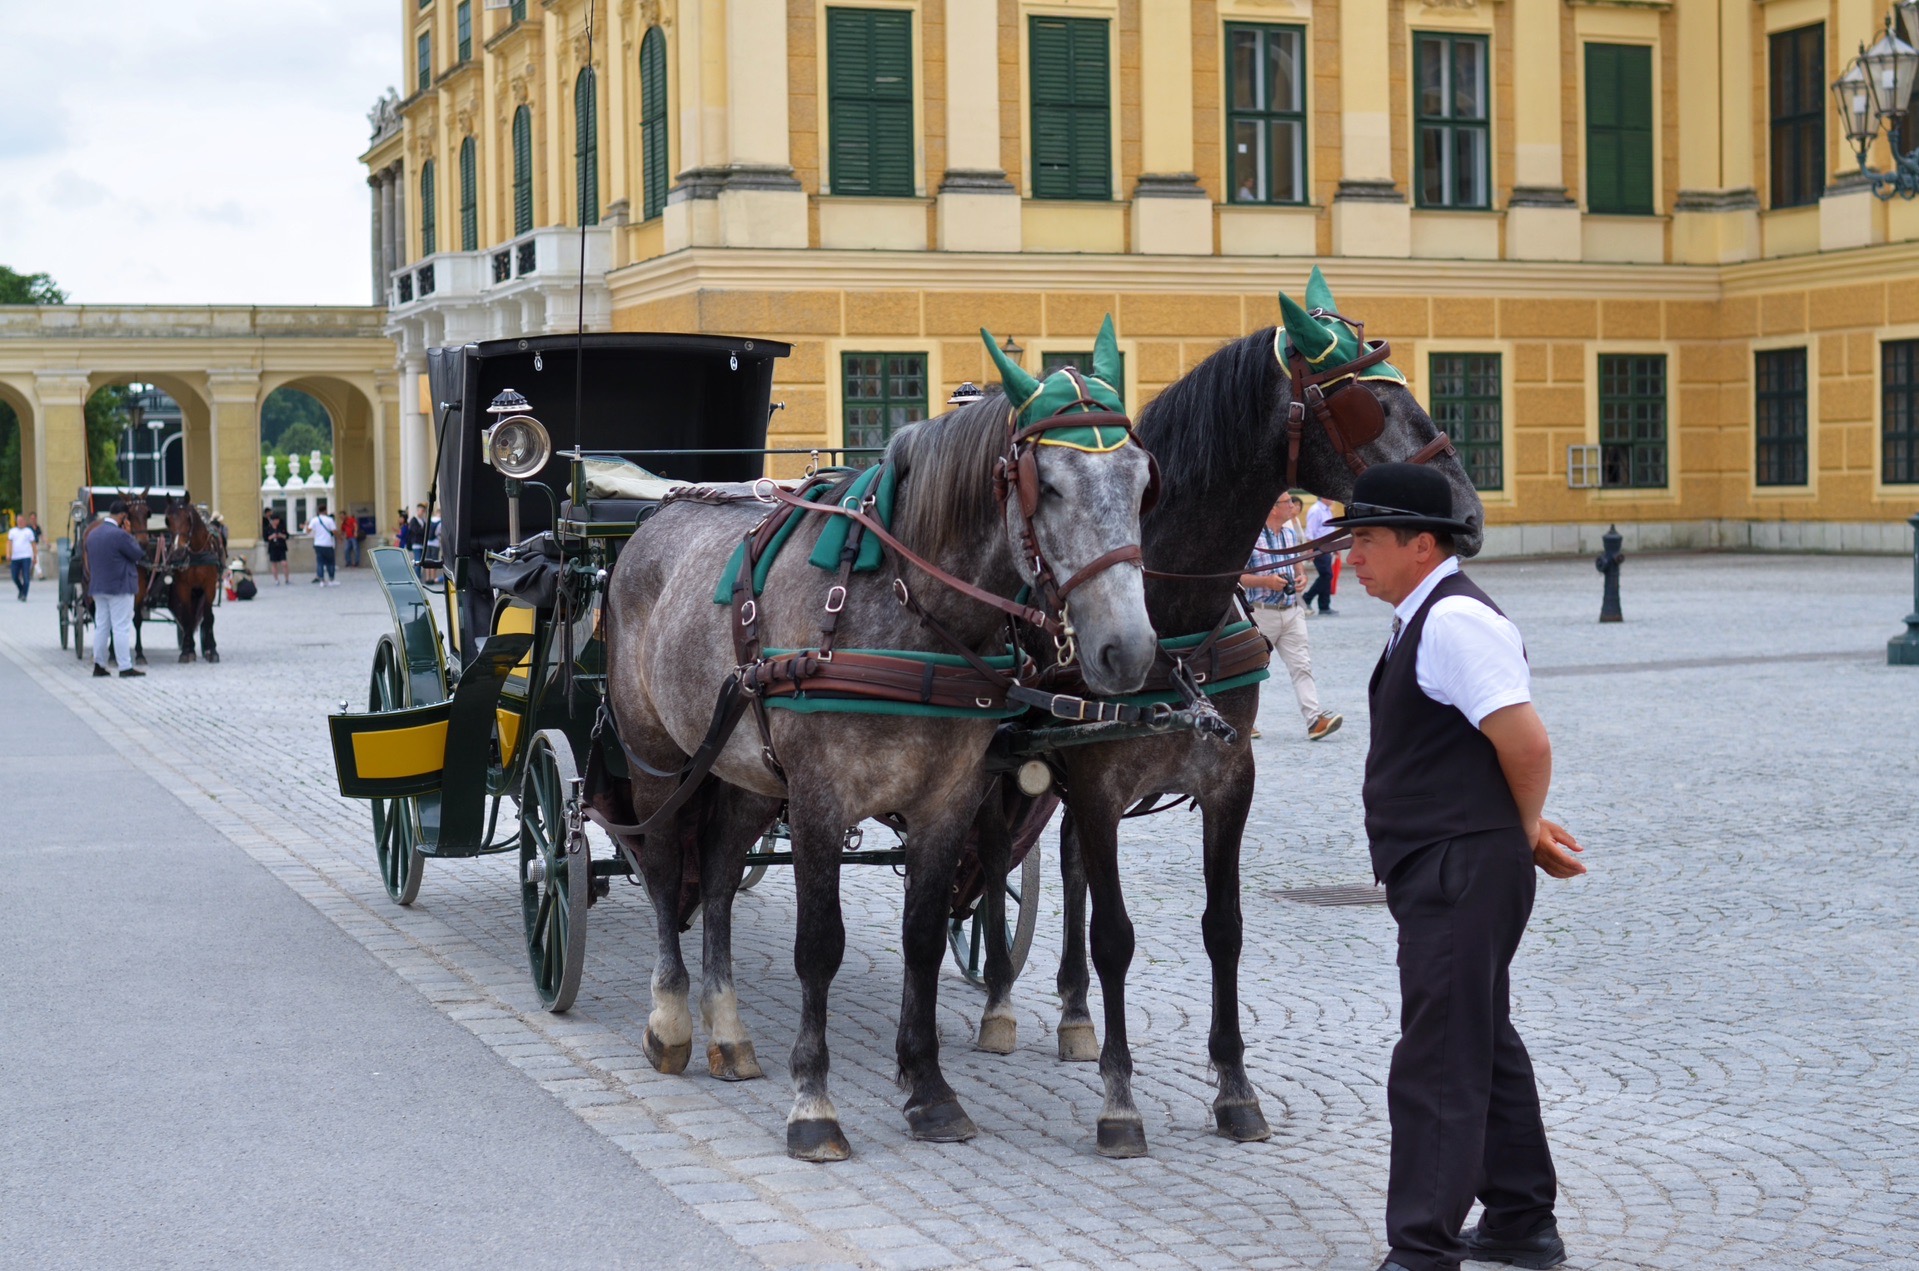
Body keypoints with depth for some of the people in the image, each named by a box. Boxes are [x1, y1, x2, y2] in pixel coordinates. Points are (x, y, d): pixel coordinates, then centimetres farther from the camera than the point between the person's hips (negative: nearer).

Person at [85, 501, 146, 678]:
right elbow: (139, 555, -11)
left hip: (97, 587, 7)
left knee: (101, 627, 12)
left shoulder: (92, 534, 8)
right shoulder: (120, 535, -18)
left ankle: (99, 665, 14)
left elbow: (90, 560, 15)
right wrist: (129, 534, -3)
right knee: (121, 627, -4)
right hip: (119, 587, -7)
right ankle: (126, 667, -4)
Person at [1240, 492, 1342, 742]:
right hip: (1262, 612, -5)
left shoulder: (1291, 533, 11)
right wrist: (1266, 581, -21)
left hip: (1291, 610, 5)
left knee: (1302, 665, -4)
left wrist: (1301, 576, 4)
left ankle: (1314, 719, -11)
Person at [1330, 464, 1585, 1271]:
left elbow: (1527, 746, -23)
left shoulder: (1456, 621, -19)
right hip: (1447, 877, 11)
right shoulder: (1424, 620, 13)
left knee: (1438, 1067, -7)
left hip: (1458, 877, -11)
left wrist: (1526, 832, -7)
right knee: (1482, 1045, 20)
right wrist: (1526, 834, 11)